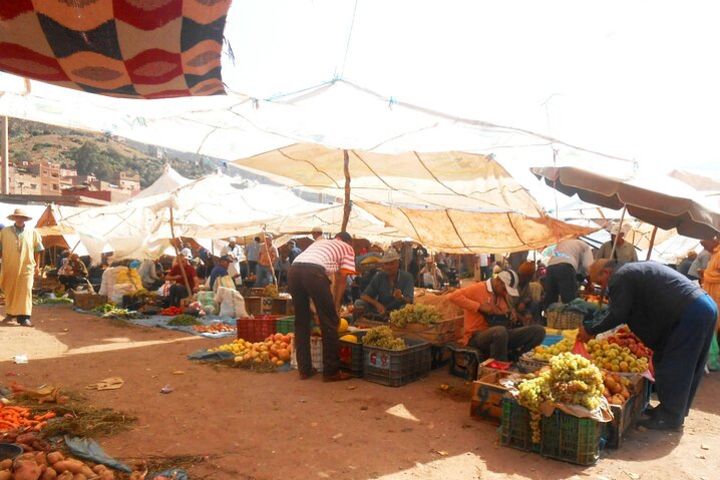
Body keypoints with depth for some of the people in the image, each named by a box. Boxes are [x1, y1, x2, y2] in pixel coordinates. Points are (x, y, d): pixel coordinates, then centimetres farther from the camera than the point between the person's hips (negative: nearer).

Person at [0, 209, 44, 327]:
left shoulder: (33, 232, 3)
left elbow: (37, 251, 8)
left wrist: (37, 266, 7)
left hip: (26, 267, -1)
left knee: (25, 291, -8)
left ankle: (24, 317, -7)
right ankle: (10, 313, 32)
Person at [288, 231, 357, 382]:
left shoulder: (320, 243, 39)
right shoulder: (348, 249, 24)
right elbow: (341, 280, 14)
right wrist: (336, 306, 22)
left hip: (293, 270, 6)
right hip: (313, 272, -6)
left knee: (302, 321, 18)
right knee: (329, 322, 6)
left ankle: (304, 369, 24)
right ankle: (331, 371, 11)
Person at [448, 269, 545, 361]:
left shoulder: (504, 294, 15)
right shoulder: (478, 288, -6)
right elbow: (453, 296, -18)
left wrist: (512, 312, 5)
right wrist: (479, 306, -20)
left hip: (500, 334, 7)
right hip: (478, 336, -7)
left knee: (538, 330, -10)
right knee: (500, 330, -42)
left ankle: (510, 357, -15)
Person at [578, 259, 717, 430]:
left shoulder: (620, 277, -9)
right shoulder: (635, 270, 21)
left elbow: (617, 316, -12)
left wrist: (590, 331, -1)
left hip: (690, 313, -10)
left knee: (673, 367, -2)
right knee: (685, 367, 17)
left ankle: (670, 417, 6)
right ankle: (676, 411, 27)